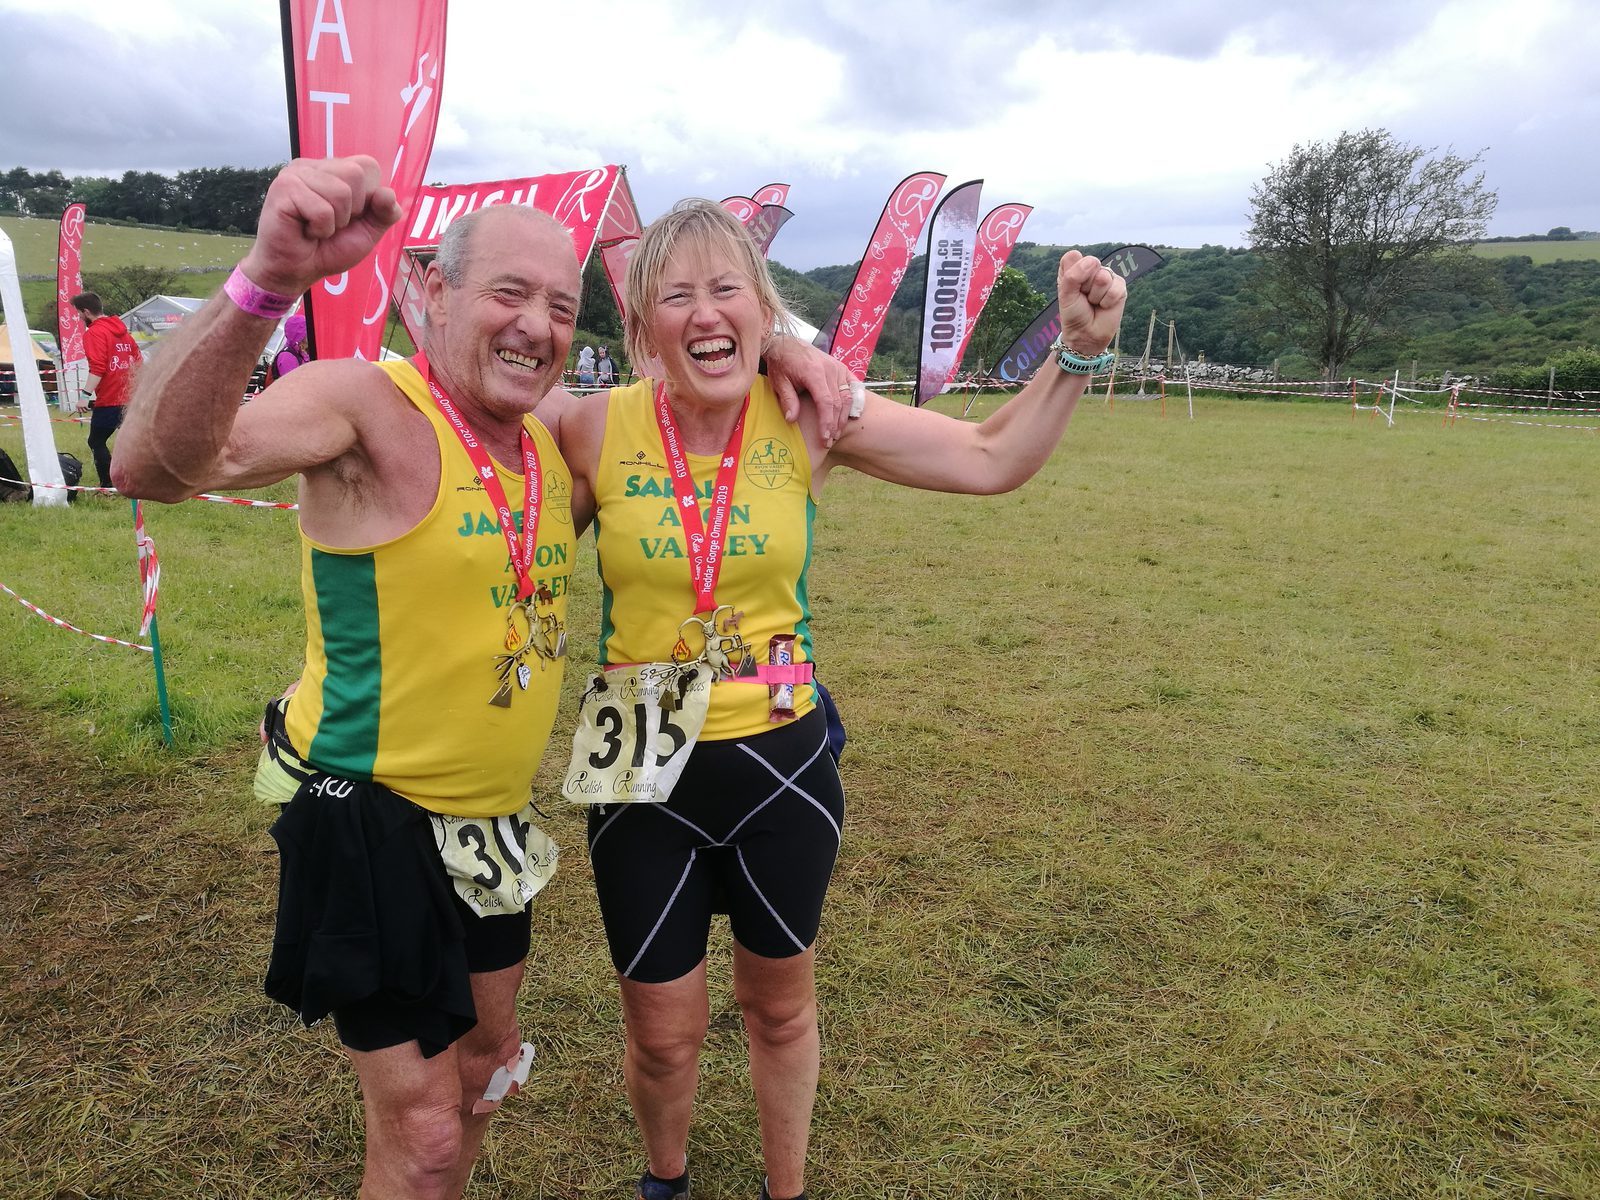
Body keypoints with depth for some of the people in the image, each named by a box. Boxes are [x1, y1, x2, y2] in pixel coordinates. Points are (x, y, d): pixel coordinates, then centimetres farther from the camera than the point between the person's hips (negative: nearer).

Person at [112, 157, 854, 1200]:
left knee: (487, 1061, 26)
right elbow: (158, 467, -34)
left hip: (494, 826, 7)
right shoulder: (366, 407, -17)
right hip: (375, 826, -7)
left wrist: (774, 345, -1)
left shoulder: (554, 444, 4)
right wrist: (267, 281, -49)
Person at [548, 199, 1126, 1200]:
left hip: (783, 760, 1)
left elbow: (995, 459, -4)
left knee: (782, 1006, 22)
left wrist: (1078, 352, -15)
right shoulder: (596, 430, -11)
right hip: (647, 777, 0)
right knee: (663, 1035, 15)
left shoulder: (811, 416, -10)